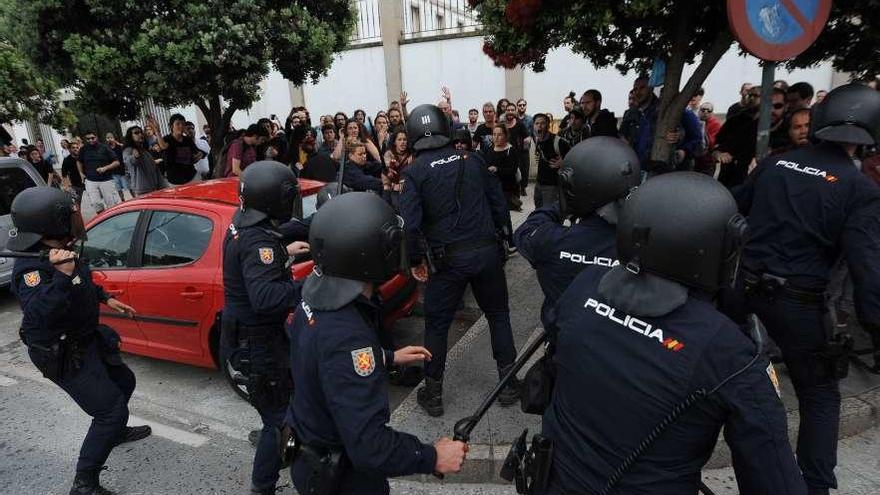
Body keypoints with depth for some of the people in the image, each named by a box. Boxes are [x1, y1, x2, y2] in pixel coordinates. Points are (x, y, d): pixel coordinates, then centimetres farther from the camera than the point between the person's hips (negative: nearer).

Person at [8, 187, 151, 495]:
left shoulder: (61, 250, -3)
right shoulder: (31, 267, -30)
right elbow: (37, 314, -47)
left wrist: (105, 299, 22)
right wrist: (62, 276, -55)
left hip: (84, 340, 9)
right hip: (63, 356, -9)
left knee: (124, 381, 25)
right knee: (112, 408, -8)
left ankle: (113, 432, 51)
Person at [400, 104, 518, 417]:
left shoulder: (415, 172, -5)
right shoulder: (472, 159, 4)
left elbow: (409, 223, -14)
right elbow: (498, 202, 5)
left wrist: (416, 260, -1)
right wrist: (504, 238, 14)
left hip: (447, 259, -2)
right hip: (487, 250, 3)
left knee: (436, 325, 13)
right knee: (498, 315, 20)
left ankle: (433, 394, 24)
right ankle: (509, 384, 27)